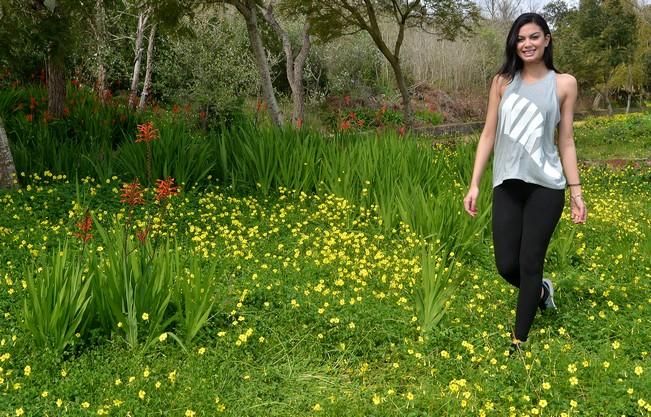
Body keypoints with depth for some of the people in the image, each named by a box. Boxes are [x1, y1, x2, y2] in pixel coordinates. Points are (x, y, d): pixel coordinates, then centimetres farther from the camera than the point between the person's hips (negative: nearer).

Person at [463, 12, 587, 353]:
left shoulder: (564, 84, 3)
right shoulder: (502, 81, 6)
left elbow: (565, 142, 5)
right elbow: (488, 135, 6)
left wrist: (576, 191, 2)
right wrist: (474, 184, 1)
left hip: (546, 186, -2)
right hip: (507, 186, 2)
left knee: (530, 264, 0)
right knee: (506, 266, 1)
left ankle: (519, 342, 16)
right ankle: (540, 290, 37)